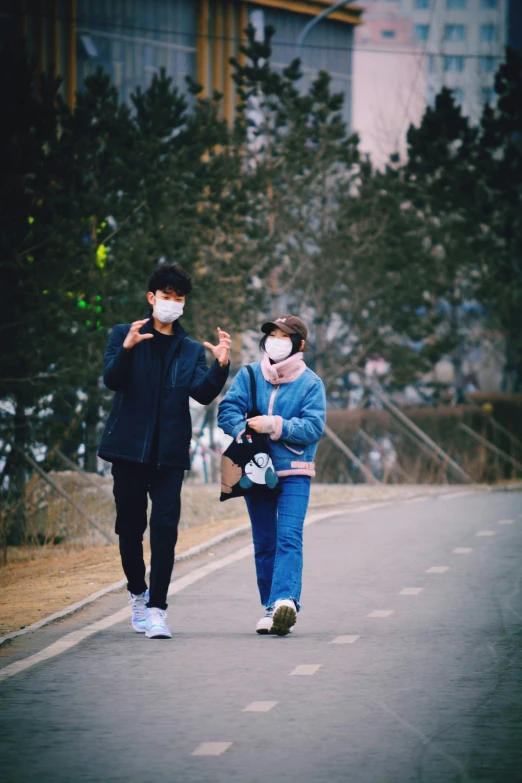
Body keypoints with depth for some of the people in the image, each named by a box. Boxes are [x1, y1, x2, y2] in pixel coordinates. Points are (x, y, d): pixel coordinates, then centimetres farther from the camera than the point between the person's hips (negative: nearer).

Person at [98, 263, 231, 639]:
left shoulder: (193, 350, 14)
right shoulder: (124, 334, 8)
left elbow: (203, 393, -2)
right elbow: (113, 380, -8)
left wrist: (221, 365, -21)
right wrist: (126, 349, -27)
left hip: (170, 452, 1)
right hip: (130, 446, -1)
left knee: (165, 529, -10)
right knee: (130, 526, 7)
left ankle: (157, 609, -11)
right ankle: (138, 593, 28)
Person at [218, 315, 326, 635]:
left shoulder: (310, 383, -1)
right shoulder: (249, 375, 7)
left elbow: (314, 427, -12)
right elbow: (228, 410, -2)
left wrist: (275, 426, -21)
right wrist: (245, 432, -21)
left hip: (294, 471, -3)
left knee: (289, 537, -17)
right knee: (264, 542, 7)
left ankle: (286, 600, -31)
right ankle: (271, 607, 13)